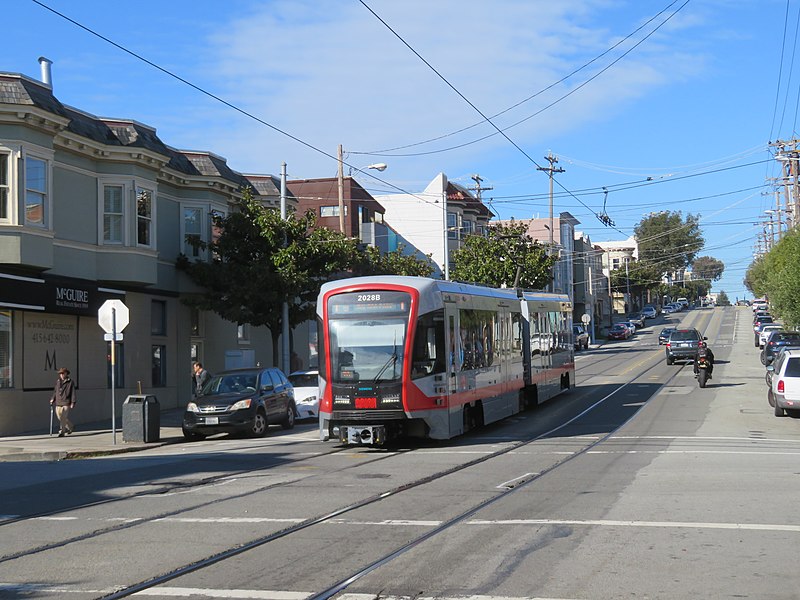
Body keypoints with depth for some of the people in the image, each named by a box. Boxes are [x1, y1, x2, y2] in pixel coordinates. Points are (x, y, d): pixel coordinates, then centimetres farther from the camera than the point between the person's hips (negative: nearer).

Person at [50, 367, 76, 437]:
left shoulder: (70, 382, 0)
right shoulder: (57, 381, 13)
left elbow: (73, 393, -2)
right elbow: (55, 391, 19)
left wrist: (73, 402, -7)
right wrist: (52, 399, 7)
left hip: (66, 403, -5)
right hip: (58, 403, 5)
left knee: (63, 418, -12)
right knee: (60, 418, 10)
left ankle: (62, 432, -9)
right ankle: (70, 427, 29)